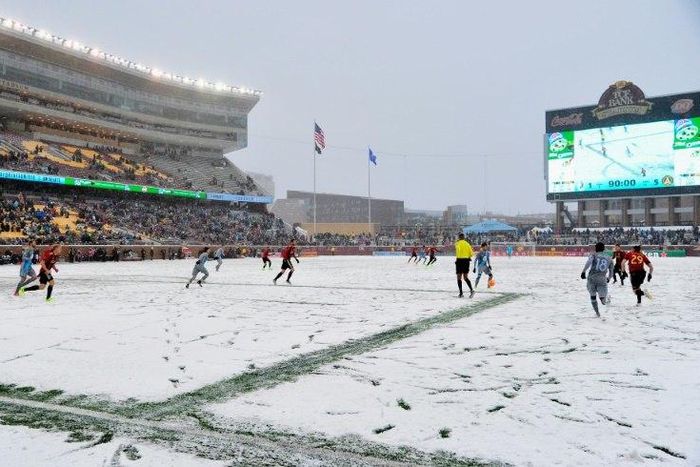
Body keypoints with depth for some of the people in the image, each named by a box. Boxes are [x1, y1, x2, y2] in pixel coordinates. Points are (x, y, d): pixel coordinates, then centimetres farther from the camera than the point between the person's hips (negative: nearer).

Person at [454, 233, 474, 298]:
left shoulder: (457, 243, -3)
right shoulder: (467, 243, 10)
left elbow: (458, 249, -24)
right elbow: (471, 253, 6)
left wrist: (457, 257, -14)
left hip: (460, 260, -4)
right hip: (466, 260, 4)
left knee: (459, 277, 6)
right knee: (466, 277, 11)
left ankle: (461, 293, 0)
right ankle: (471, 290, -10)